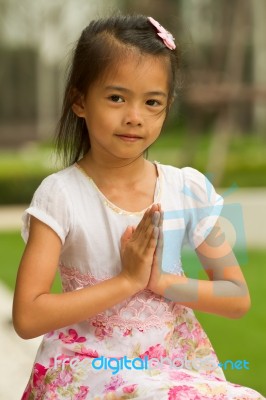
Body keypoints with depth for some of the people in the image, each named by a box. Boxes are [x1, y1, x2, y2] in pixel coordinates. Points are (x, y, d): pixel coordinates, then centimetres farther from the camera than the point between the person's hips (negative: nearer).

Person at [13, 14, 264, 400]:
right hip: (89, 368, -4)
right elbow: (28, 318, -16)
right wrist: (128, 281, -18)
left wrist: (162, 281, -14)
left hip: (178, 363, 5)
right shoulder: (60, 195, -10)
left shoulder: (190, 190, -2)